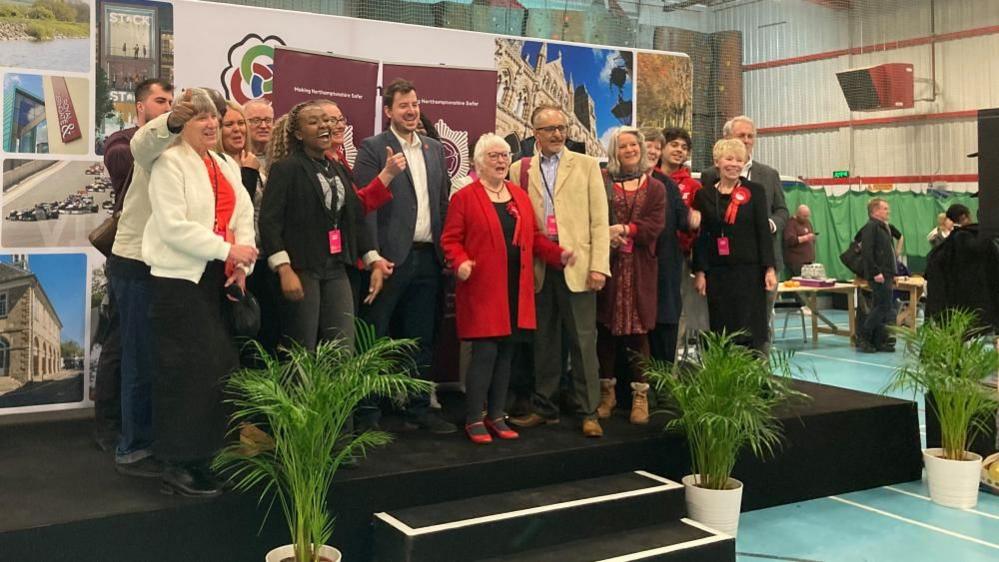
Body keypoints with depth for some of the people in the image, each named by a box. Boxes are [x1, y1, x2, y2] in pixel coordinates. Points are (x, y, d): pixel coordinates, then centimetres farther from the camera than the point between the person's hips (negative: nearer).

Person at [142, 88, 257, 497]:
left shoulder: (227, 166, 17)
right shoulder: (169, 163, -5)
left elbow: (244, 216, 10)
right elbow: (174, 226, -16)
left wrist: (242, 263, -6)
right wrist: (227, 250, -18)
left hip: (220, 279, 7)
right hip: (180, 279, -7)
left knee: (219, 367, 7)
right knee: (187, 371, -5)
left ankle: (200, 458, 19)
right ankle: (177, 467, 6)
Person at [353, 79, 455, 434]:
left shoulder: (435, 149, 15)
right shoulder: (373, 148, -3)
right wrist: (373, 257, -17)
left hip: (427, 258, 6)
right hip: (390, 258, -6)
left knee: (421, 340, 13)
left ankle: (419, 410, 23)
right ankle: (366, 415, 11)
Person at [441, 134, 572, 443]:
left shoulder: (520, 196, 15)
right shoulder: (464, 197, -2)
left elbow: (534, 236, 15)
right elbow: (450, 239, -3)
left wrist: (558, 254, 1)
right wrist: (461, 263, -21)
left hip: (516, 290, 6)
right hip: (483, 290, -5)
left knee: (506, 353, 9)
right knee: (485, 352, -6)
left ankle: (496, 416, 20)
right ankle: (474, 419, 6)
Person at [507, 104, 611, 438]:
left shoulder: (586, 166, 6)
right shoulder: (520, 170, 10)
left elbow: (599, 219, 1)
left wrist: (598, 265, -7)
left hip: (576, 264, -2)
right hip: (537, 267, 2)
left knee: (583, 340, -1)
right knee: (543, 340, 9)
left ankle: (589, 412, 7)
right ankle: (544, 408, 20)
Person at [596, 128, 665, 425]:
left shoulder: (655, 187, 10)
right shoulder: (602, 183, 7)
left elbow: (655, 225, -1)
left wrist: (625, 229, -12)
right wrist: (606, 235, -16)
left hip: (640, 267, 0)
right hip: (607, 263, 0)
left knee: (638, 328, -1)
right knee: (606, 328, 3)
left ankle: (640, 397, 7)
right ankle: (607, 392, 15)